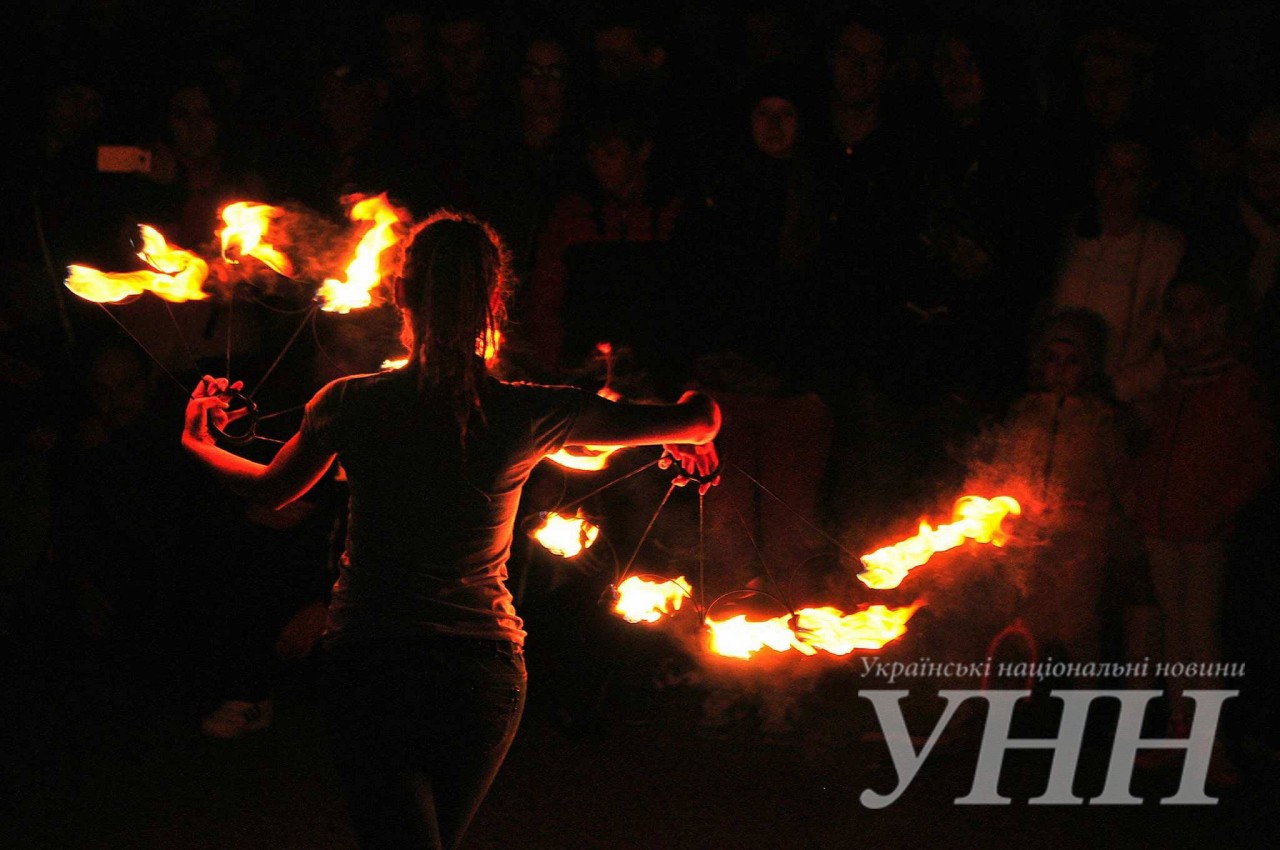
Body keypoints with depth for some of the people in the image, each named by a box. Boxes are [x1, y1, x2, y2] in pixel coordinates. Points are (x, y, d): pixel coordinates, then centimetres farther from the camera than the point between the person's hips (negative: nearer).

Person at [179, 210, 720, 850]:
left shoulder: (351, 403, -8)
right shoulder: (529, 414, -10)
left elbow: (272, 489, 12)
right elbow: (701, 419, -1)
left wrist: (199, 444, 34)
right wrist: (692, 445, 25)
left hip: (367, 659, -1)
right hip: (483, 666, 1)